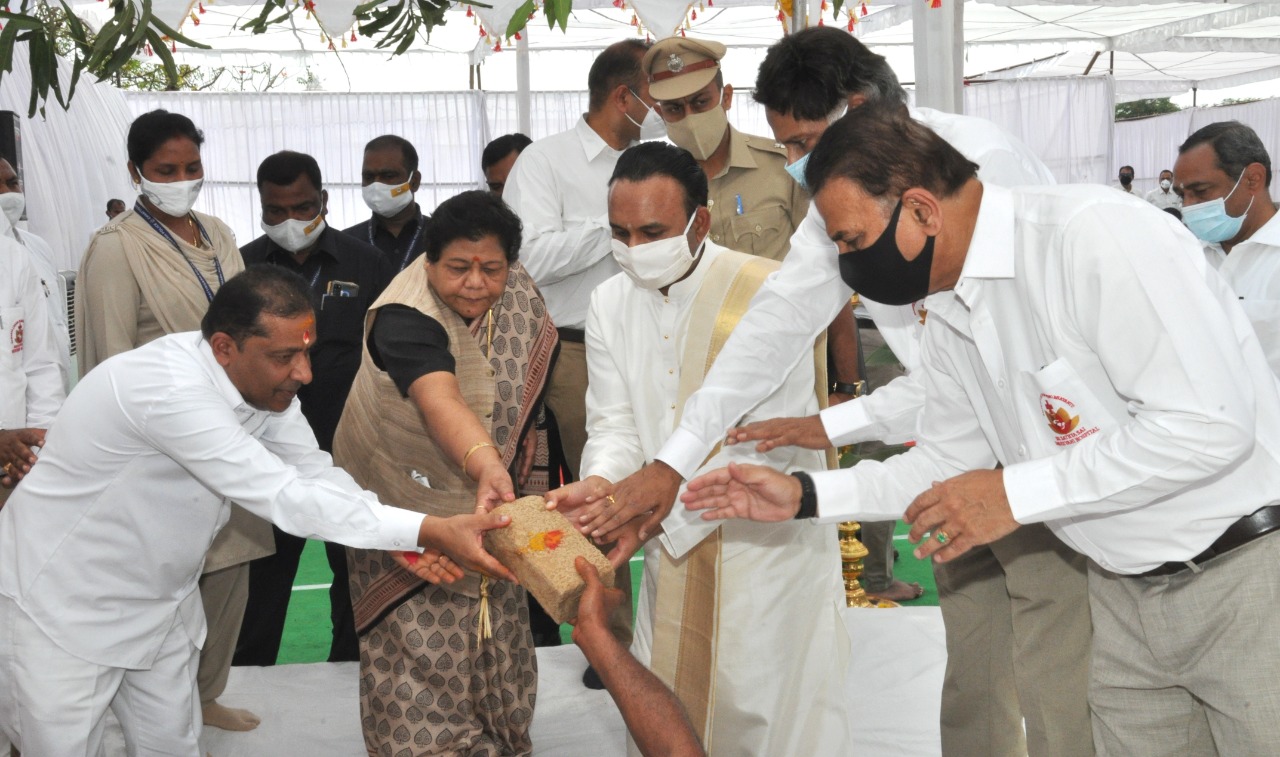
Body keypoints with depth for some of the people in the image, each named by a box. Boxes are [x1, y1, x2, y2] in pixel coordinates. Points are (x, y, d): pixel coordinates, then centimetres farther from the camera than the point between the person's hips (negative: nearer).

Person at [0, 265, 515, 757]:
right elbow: (281, 496, -37)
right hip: (63, 606, -7)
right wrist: (429, 530, -38)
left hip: (159, 601, 7)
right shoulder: (168, 387, -34)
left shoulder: (263, 379, -9)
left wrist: (412, 542, -22)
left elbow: (318, 475, -5)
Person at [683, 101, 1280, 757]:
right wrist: (805, 494, 3)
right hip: (1126, 593, 7)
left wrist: (1014, 494, -23)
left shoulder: (1098, 236, -22)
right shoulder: (949, 315, 4)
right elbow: (949, 461, 14)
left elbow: (1211, 426, -27)